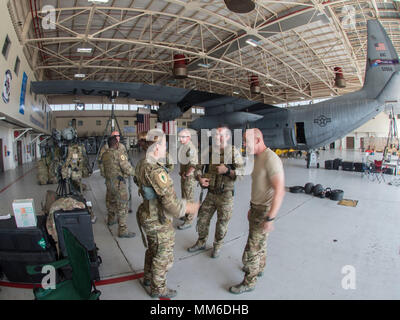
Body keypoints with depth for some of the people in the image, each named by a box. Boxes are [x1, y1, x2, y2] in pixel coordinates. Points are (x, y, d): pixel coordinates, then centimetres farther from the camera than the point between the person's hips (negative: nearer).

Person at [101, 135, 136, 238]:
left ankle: (111, 219, 48)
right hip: (119, 183, -8)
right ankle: (123, 230, 2)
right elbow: (128, 169, -21)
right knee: (122, 206, -1)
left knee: (112, 202, 27)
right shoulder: (119, 153, -18)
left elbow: (105, 168, 11)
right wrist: (133, 171, -1)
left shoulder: (104, 155, 4)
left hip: (108, 182, 8)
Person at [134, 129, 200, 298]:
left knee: (152, 250, 30)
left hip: (147, 214, 9)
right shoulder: (156, 172, -33)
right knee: (163, 257, 15)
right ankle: (157, 289, 38)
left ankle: (148, 278, 53)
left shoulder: (141, 165, -3)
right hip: (159, 222, -9)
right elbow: (172, 205, -33)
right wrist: (191, 207, -15)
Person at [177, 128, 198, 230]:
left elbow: (194, 165, -29)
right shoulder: (183, 146, 10)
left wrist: (186, 174, -19)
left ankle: (188, 221, 8)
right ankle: (186, 215, 39)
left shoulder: (191, 148, -22)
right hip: (184, 176, 10)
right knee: (184, 196, 22)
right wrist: (181, 172, 12)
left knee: (189, 198, -2)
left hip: (189, 176, -10)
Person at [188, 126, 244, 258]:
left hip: (226, 195, -3)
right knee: (202, 220, 14)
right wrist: (200, 178, -15)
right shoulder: (209, 151, -1)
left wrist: (227, 170, -29)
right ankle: (201, 243, 39)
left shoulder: (234, 152, -10)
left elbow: (241, 173, -14)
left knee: (222, 223, 12)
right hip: (210, 194, 3)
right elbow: (198, 168, 5)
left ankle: (217, 246, 37)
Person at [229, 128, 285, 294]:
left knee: (253, 247, 2)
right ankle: (259, 268, 46)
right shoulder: (257, 158, 7)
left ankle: (249, 282, 20)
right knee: (260, 241, 25)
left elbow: (279, 191, -29)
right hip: (256, 207, 9)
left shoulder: (271, 159, -24)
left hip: (264, 211, -9)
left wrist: (270, 218, -28)